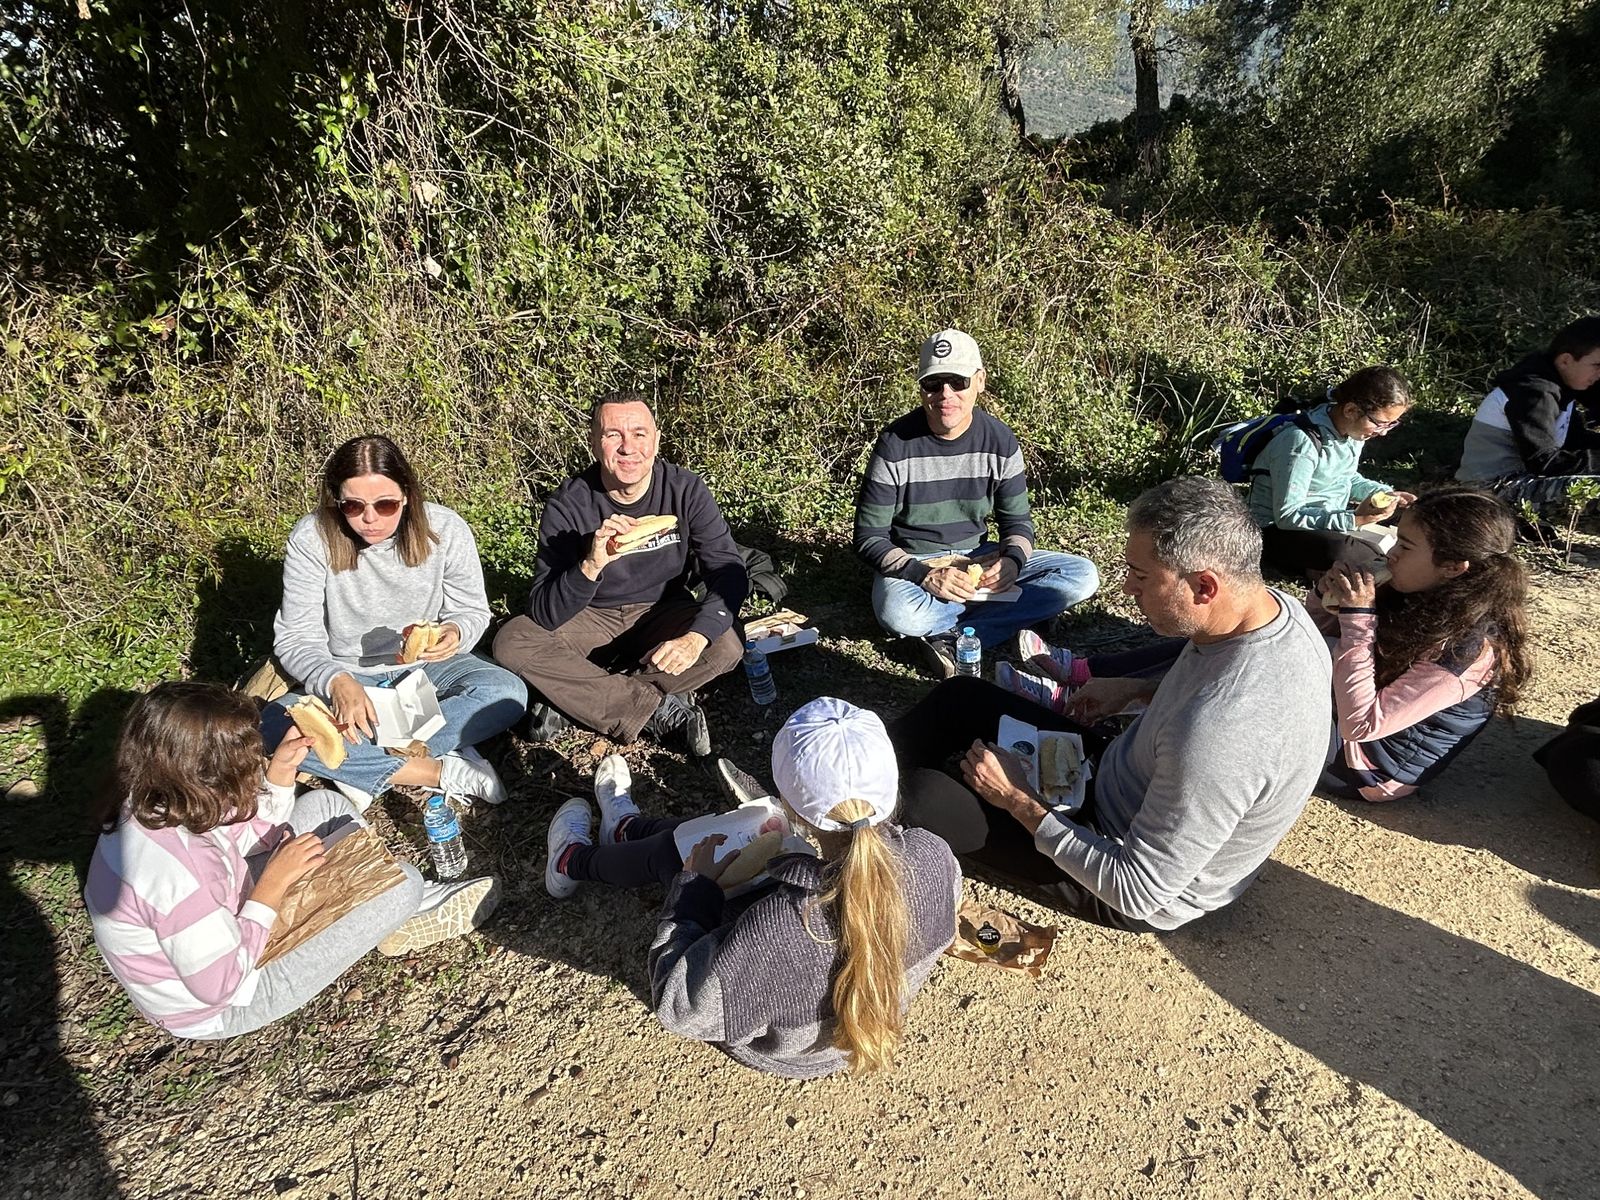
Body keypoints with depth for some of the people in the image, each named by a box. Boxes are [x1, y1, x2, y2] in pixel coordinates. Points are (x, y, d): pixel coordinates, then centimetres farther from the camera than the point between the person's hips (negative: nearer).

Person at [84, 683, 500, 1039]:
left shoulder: (149, 803, -13)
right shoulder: (175, 870, -41)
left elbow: (251, 836, 4)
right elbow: (220, 984, -30)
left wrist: (282, 768, -9)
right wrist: (273, 885, -25)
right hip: (220, 1008, -9)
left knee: (325, 804, 9)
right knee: (401, 883, -15)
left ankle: (415, 902, 20)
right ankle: (404, 922, 23)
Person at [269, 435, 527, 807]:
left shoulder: (446, 530, -15)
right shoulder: (310, 539, -17)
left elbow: (472, 609, -2)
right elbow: (295, 638, -13)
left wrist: (456, 633, -27)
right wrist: (336, 682, -35)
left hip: (425, 667, 0)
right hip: (345, 675, 0)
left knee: (508, 694, -28)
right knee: (273, 726, -30)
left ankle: (368, 767, -23)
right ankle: (443, 770, -28)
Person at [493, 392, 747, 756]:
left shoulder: (686, 490, -16)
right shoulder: (569, 504, -19)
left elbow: (730, 574, -19)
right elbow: (544, 614, -23)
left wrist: (696, 637, -38)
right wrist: (591, 566, -43)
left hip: (664, 614, 1)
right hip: (592, 619, 0)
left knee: (726, 648, -28)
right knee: (512, 641, -25)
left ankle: (573, 700, -18)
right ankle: (662, 710, -24)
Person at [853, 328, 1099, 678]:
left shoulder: (1000, 440, -4)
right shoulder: (896, 444, -14)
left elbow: (1017, 520, 4)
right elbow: (870, 538, -12)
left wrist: (1012, 560, -20)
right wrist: (924, 575, -28)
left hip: (977, 558, 5)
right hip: (913, 563, -4)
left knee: (1083, 576, -14)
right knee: (898, 614, -40)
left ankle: (950, 637, -22)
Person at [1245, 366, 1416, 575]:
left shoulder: (1354, 430, -1)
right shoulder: (1302, 443, -27)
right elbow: (1287, 517, -29)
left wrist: (1386, 494, 0)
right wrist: (1355, 520, -33)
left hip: (1330, 522, 9)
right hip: (1278, 531, -9)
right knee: (1339, 550, -35)